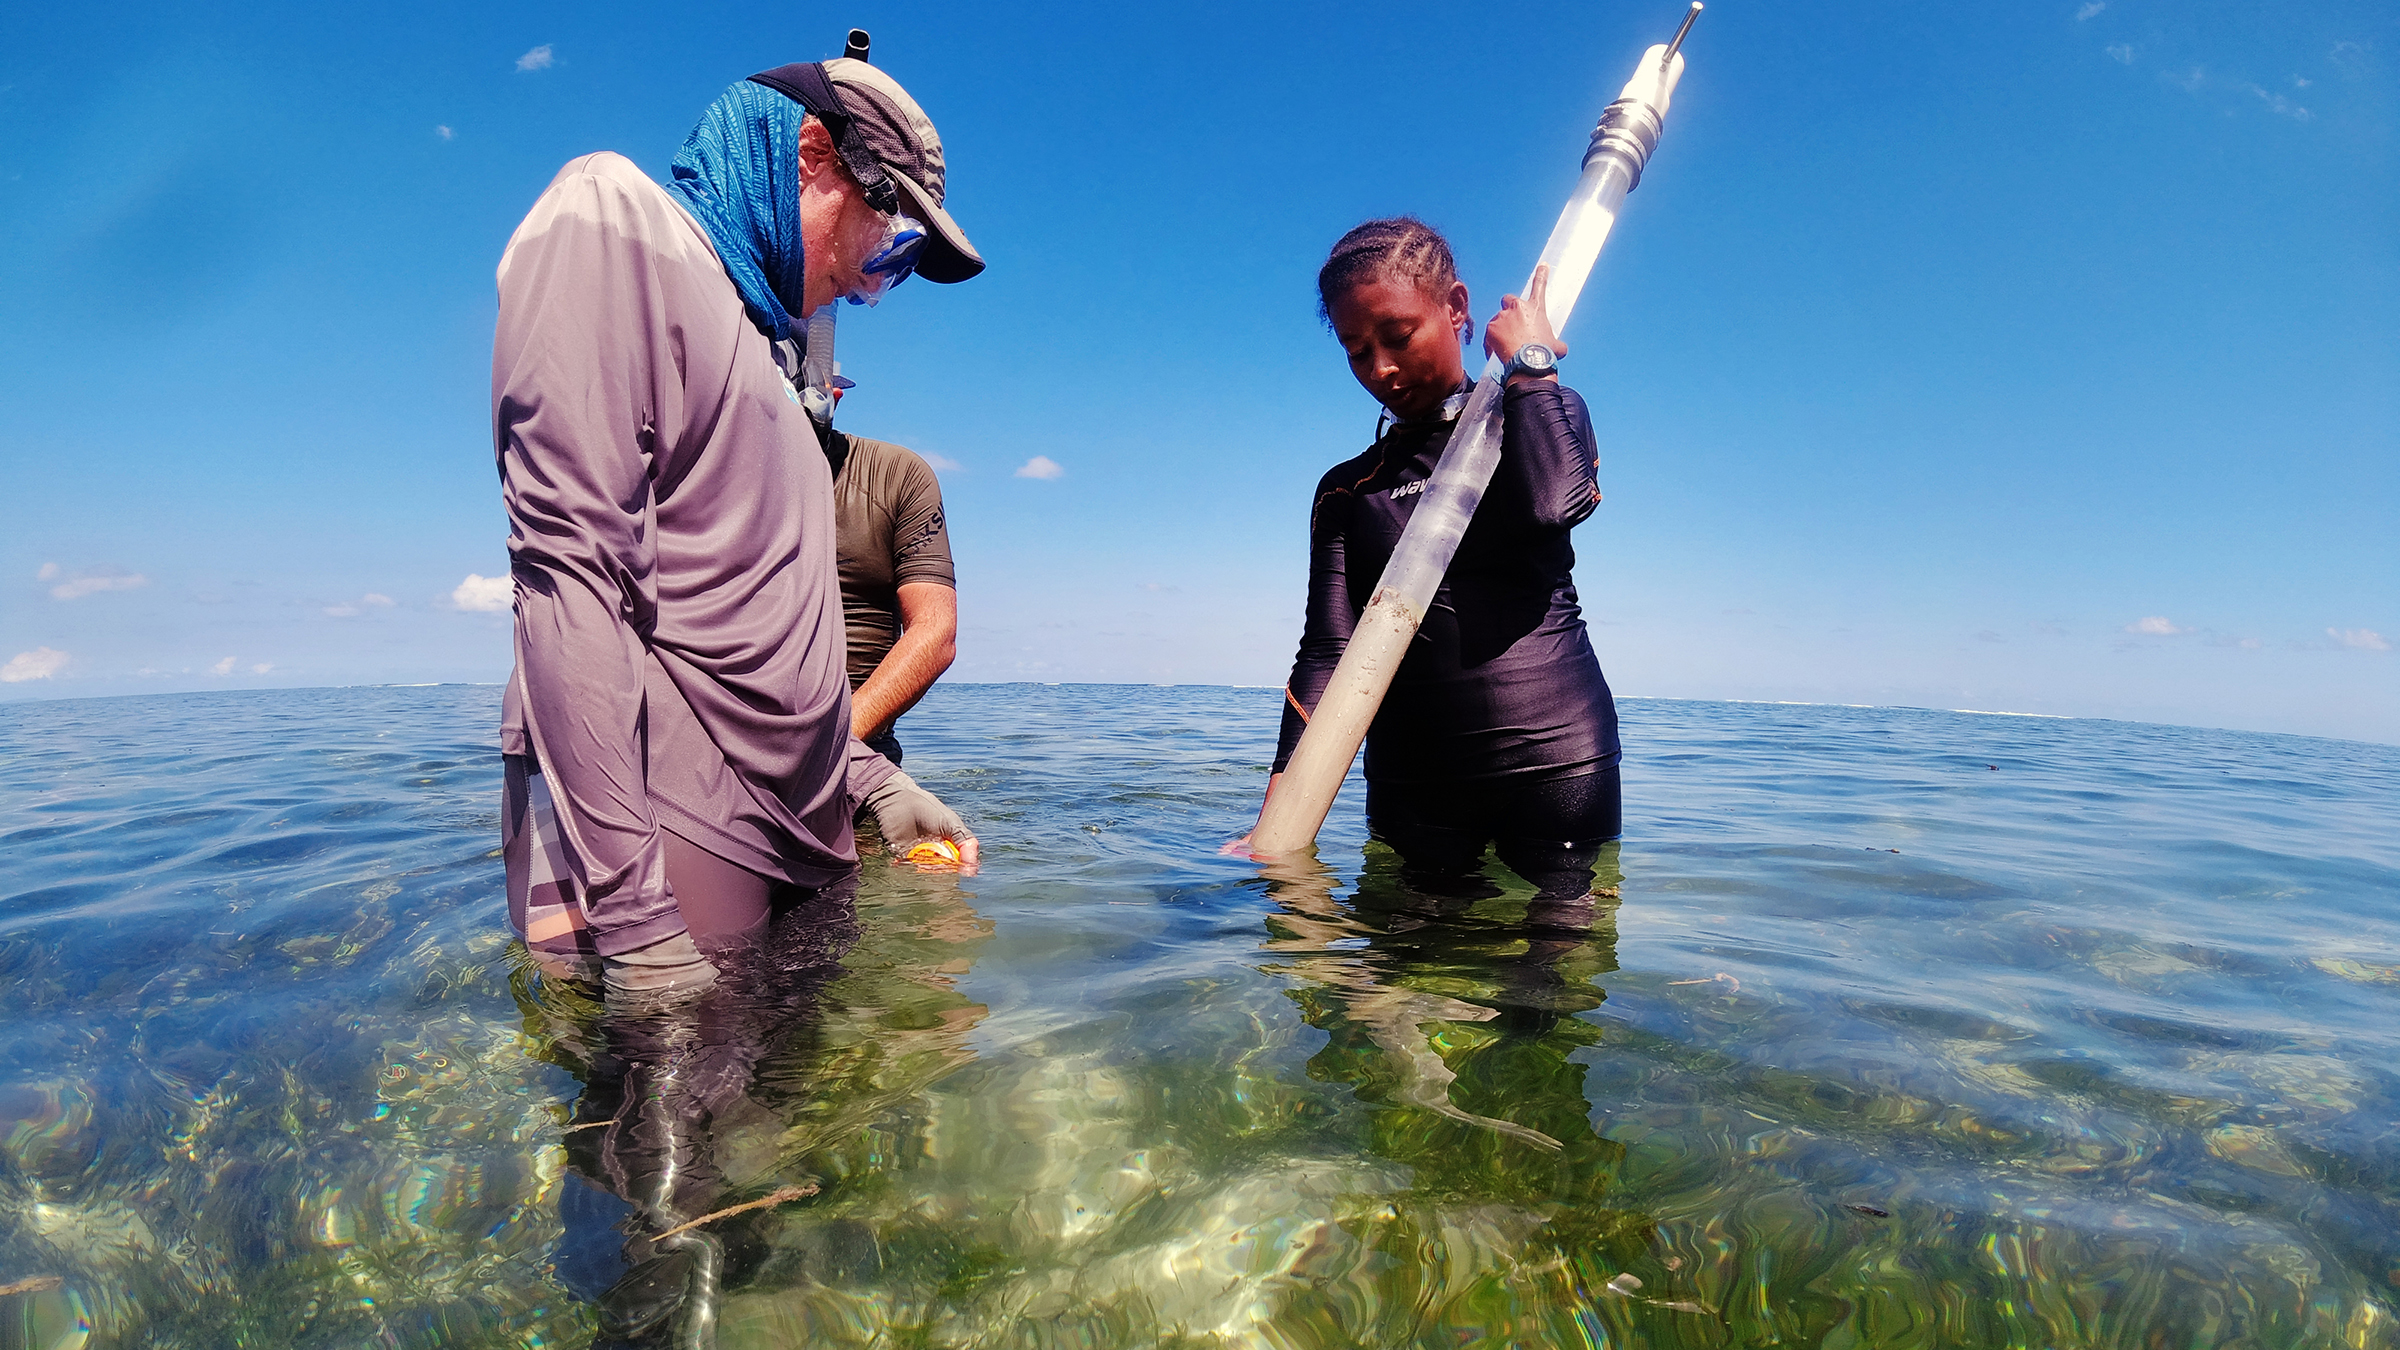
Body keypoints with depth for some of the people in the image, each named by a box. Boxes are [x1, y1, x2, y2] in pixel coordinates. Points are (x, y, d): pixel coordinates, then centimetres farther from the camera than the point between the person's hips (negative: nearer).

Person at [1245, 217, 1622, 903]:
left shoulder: (1548, 413, 9)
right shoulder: (1345, 491, 12)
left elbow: (1554, 504, -17)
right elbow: (1327, 652, -1)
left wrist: (1529, 361, -4)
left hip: (1556, 761, -2)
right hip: (1410, 786, 2)